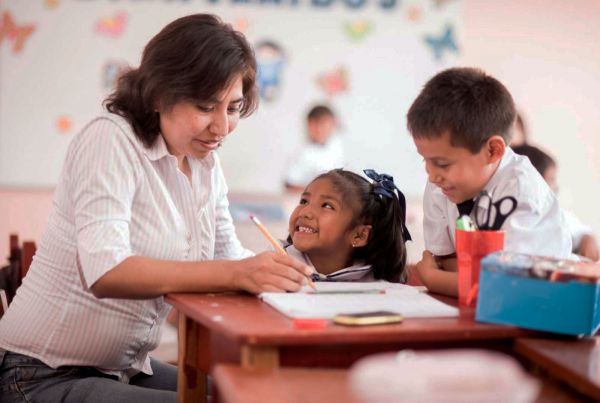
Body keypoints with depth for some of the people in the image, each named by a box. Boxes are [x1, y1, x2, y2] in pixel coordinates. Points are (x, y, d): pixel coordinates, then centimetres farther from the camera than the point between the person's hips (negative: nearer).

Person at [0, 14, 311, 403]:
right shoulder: (111, 138, -18)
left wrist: (276, 266, -17)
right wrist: (236, 273, -39)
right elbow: (104, 273, -30)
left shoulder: (207, 166, 6)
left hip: (128, 370, 8)